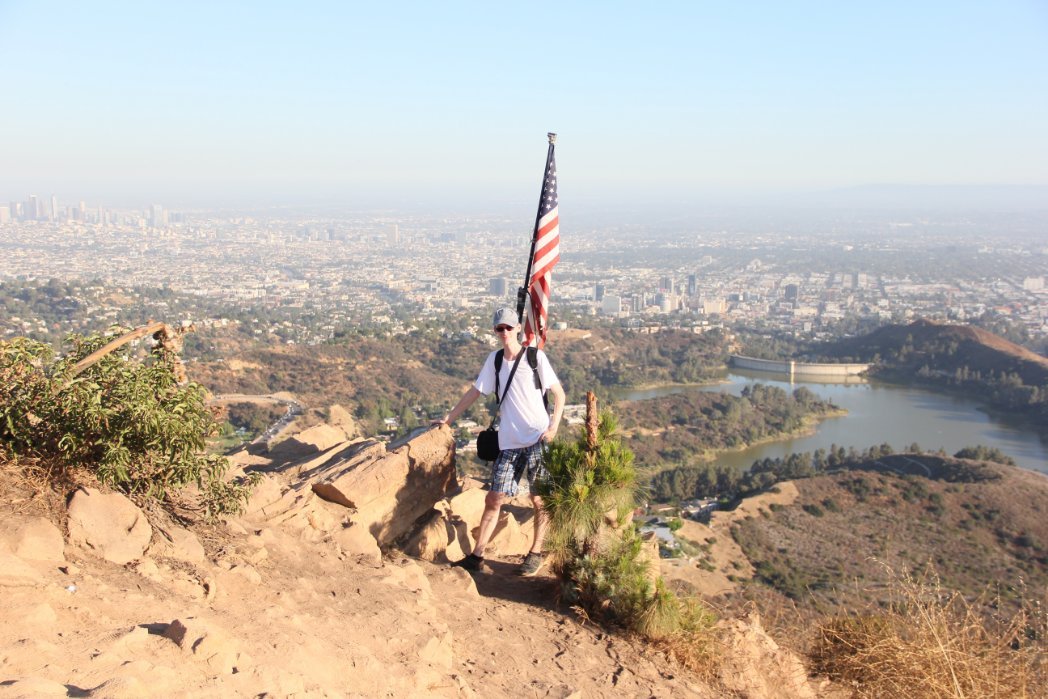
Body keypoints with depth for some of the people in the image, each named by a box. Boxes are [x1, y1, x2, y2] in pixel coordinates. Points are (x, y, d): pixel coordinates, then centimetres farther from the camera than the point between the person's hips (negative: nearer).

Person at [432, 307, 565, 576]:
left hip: (538, 438, -3)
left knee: (539, 500, 3)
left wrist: (553, 427, -13)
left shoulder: (535, 357, -3)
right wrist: (448, 418, 16)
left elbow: (559, 394, -2)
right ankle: (476, 556, 8)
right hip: (509, 442, 4)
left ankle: (536, 554, 19)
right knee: (493, 499, 2)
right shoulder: (494, 360, 9)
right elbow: (474, 392, 17)